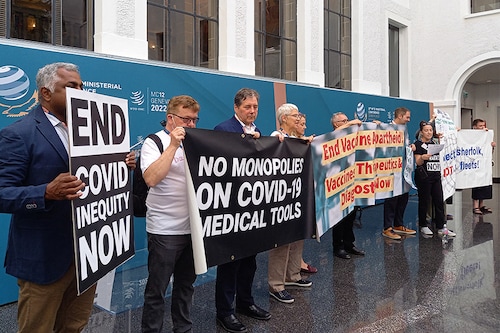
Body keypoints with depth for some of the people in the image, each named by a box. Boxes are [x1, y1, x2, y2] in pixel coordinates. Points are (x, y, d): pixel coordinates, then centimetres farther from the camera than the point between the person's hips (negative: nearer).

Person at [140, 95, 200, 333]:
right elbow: (151, 179, -23)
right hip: (165, 229, -5)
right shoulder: (154, 142, -6)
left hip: (194, 226, 6)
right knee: (157, 288, 7)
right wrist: (173, 146, -22)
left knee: (186, 284, 19)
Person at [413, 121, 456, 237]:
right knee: (424, 202, 0)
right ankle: (423, 226, 12)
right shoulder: (418, 144, -4)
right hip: (424, 177, -6)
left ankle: (441, 227, 10)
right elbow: (418, 162, -9)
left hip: (436, 176, 6)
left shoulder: (434, 143, 16)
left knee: (439, 202, 4)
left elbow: (439, 156, 26)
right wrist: (422, 158, -31)